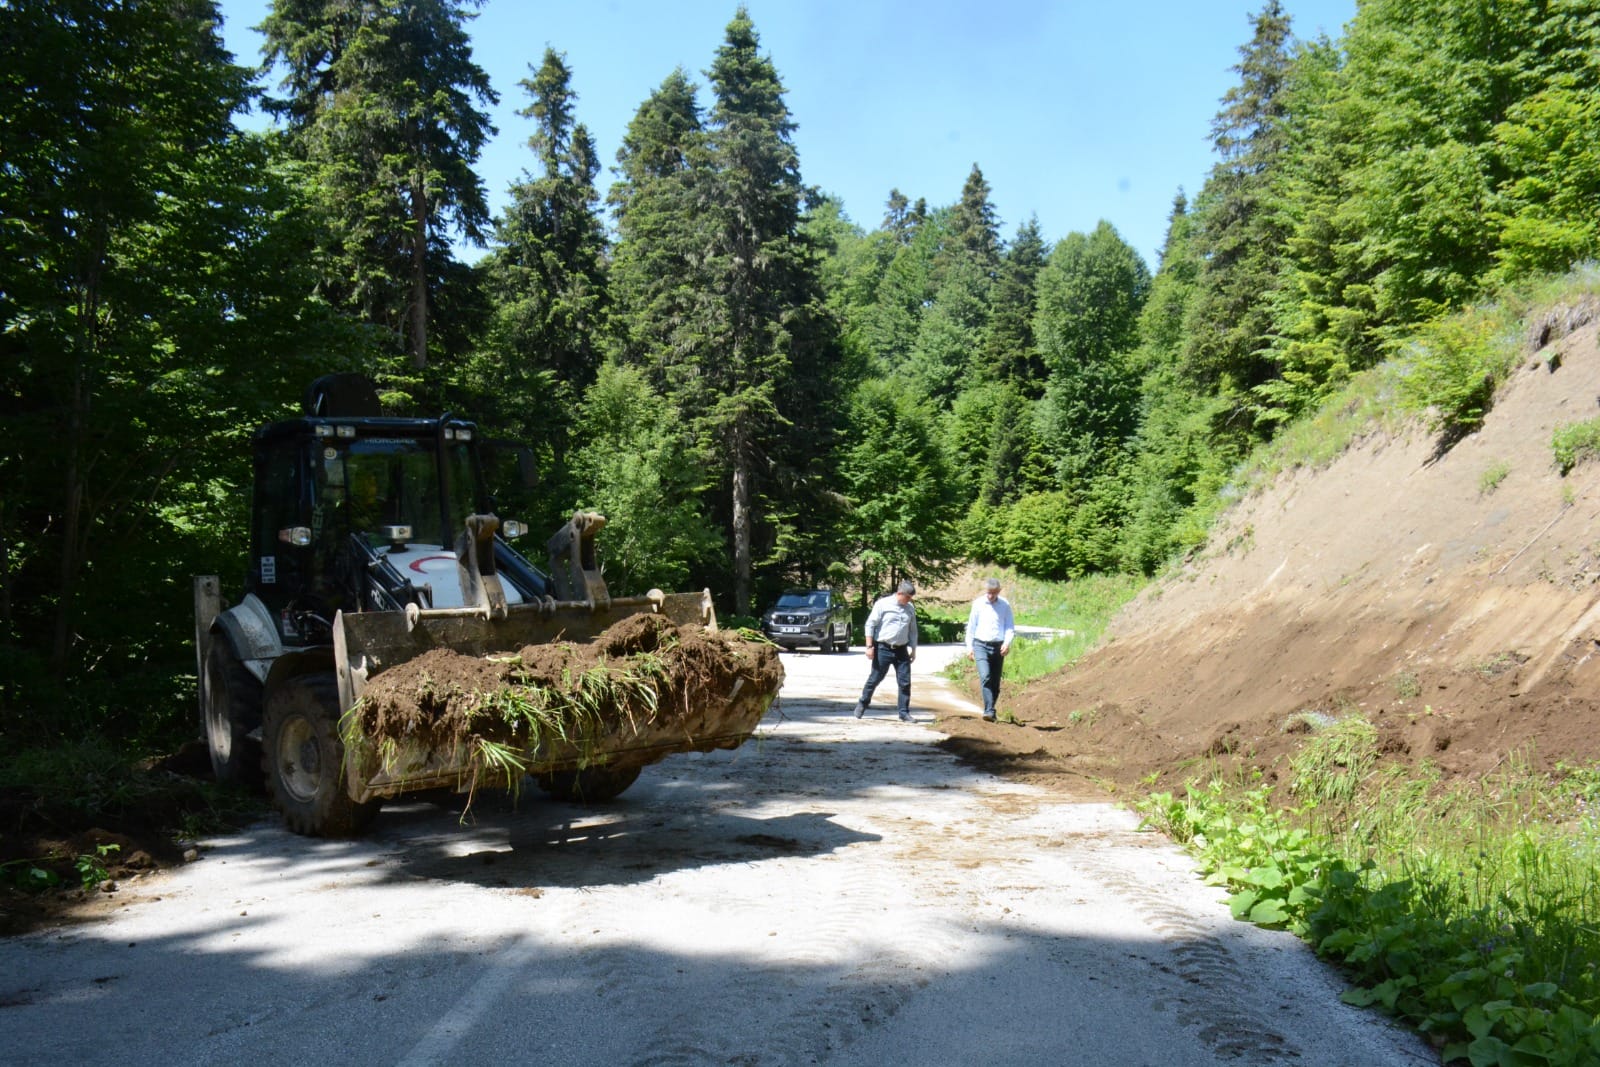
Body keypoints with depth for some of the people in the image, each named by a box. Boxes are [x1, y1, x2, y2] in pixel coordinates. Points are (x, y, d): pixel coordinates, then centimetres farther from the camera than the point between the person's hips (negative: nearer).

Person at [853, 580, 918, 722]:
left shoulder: (910, 609, 10)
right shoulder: (883, 604, -6)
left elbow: (913, 630, 18)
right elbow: (870, 624, -7)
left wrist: (913, 649, 13)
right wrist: (869, 646, -11)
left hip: (901, 650, 4)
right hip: (883, 649, -4)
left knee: (905, 682, 0)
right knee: (874, 679, 5)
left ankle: (904, 713, 8)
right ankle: (862, 704, 25)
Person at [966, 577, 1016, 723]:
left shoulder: (1005, 605, 3)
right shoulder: (978, 604, 1)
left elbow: (1010, 627, 6)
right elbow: (971, 626, 7)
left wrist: (1007, 642, -11)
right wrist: (969, 647, 3)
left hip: (998, 647, 2)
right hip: (981, 645, -2)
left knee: (995, 682, 7)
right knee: (985, 677, -19)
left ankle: (990, 711, 19)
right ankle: (989, 711, -24)